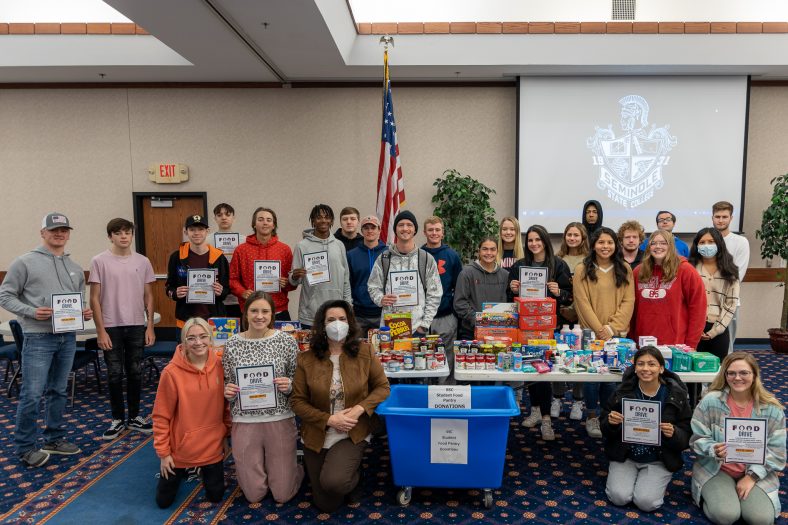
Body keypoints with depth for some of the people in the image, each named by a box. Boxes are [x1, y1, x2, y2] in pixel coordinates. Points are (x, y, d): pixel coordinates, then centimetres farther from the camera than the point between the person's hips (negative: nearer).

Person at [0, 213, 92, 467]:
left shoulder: (75, 268, 12)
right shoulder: (25, 262, -4)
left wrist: (86, 312, -2)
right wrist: (31, 312, -18)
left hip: (68, 337, 5)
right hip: (38, 338, -5)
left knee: (58, 391, 14)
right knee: (32, 394, -4)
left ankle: (55, 439, 26)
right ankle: (25, 447, 11)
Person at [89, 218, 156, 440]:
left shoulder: (142, 261, 3)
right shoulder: (100, 261, -5)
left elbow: (148, 296, 8)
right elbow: (94, 298, -4)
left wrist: (150, 327, 3)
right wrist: (100, 330, -8)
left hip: (136, 326, 2)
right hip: (111, 327, -2)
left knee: (135, 372, 10)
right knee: (114, 374, 6)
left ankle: (134, 417, 24)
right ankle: (118, 419, 20)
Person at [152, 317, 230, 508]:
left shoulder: (219, 365, -11)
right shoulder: (172, 372, -20)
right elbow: (161, 416, -11)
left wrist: (226, 436, 9)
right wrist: (163, 452, -8)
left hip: (212, 446, 2)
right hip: (180, 448, -2)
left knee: (216, 496, 15)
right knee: (163, 501, 13)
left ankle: (203, 470, 43)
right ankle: (183, 471, 41)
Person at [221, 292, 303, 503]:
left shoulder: (287, 341, -5)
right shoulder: (232, 344, -1)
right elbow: (227, 382, 9)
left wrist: (289, 385, -19)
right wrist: (227, 391, -12)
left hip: (280, 419, -1)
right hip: (245, 421, 1)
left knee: (282, 494, 5)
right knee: (253, 495, 8)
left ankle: (292, 468, 38)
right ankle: (249, 470, 40)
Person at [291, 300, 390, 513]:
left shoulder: (365, 352, -8)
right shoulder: (306, 359, -9)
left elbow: (382, 387, -2)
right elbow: (298, 401, -6)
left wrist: (360, 409, -19)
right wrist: (329, 419, -18)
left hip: (352, 434, -2)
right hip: (317, 436, 2)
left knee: (333, 483, -27)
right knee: (326, 505, 10)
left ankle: (354, 476, 10)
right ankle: (350, 470, 42)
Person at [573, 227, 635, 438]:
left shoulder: (625, 269, 7)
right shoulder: (582, 270, -1)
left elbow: (628, 302, 0)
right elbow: (582, 303, -5)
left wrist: (612, 328, -10)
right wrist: (599, 329, -12)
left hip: (617, 333, 2)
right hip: (591, 332, -2)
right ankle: (591, 417, 17)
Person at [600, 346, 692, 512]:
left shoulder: (676, 395, -8)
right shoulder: (623, 392, -7)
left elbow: (686, 436, -4)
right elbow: (605, 429, 1)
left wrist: (674, 434, -27)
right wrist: (611, 422, -22)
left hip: (659, 460, 0)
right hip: (625, 456, 1)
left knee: (646, 502, -17)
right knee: (619, 497, -15)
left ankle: (655, 482, 16)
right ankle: (620, 476, 17)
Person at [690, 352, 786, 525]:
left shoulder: (771, 407, -6)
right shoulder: (711, 401, -12)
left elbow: (776, 450, -3)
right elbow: (698, 439, -7)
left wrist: (752, 477, -11)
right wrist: (714, 450, -30)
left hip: (756, 472, 3)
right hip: (716, 469, -2)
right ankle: (711, 494, 10)